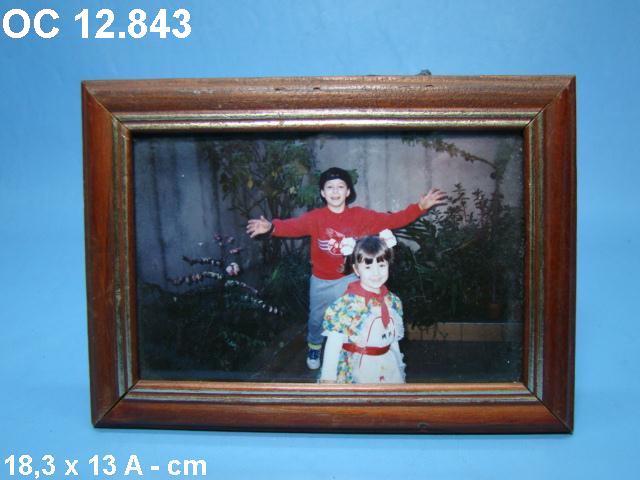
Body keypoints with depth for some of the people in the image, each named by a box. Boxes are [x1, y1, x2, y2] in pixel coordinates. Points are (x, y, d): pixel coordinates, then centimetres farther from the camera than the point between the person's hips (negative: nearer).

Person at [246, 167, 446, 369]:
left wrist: (420, 207, -23)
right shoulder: (315, 217, -15)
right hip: (321, 281, 1)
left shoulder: (361, 216, -10)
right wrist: (271, 226, -52)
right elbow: (293, 226, -31)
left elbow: (392, 220, -12)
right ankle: (314, 348, 51)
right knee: (316, 319, 21)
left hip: (349, 280, 0)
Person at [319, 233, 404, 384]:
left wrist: (399, 370, 16)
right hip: (355, 371, -5)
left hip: (388, 370, 6)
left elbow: (393, 340, 11)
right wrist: (328, 378, -17)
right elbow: (333, 344, -17)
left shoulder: (393, 301, 1)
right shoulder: (347, 304, -18)